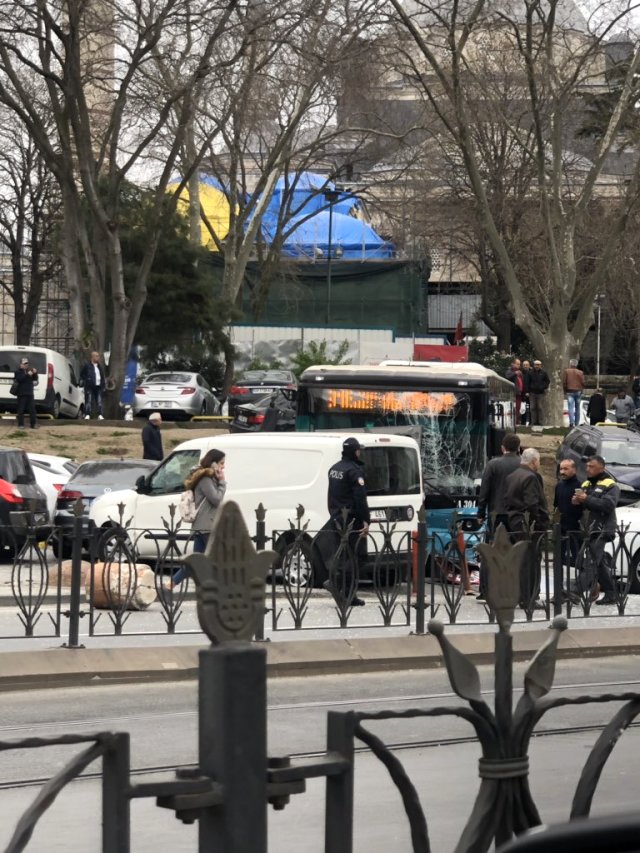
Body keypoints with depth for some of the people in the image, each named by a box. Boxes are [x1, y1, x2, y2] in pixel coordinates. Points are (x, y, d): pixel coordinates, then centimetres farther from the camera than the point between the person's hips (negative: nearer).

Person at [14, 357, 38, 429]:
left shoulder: (29, 370, 14)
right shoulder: (18, 372, 0)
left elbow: (35, 379, 11)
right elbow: (19, 379, -18)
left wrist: (35, 373, -7)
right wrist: (27, 375, -24)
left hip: (30, 393, 4)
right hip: (21, 393, -4)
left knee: (32, 409, 2)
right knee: (21, 409, -3)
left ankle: (33, 424, 5)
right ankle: (21, 424, 1)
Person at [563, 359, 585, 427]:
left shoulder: (566, 371, 0)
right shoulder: (580, 372, 5)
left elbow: (564, 382, -4)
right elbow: (583, 383, 2)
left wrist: (565, 390, 9)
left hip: (570, 391, -2)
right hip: (578, 391, 2)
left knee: (571, 408, -10)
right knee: (577, 408, 12)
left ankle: (571, 422, -28)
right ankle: (576, 423, 14)